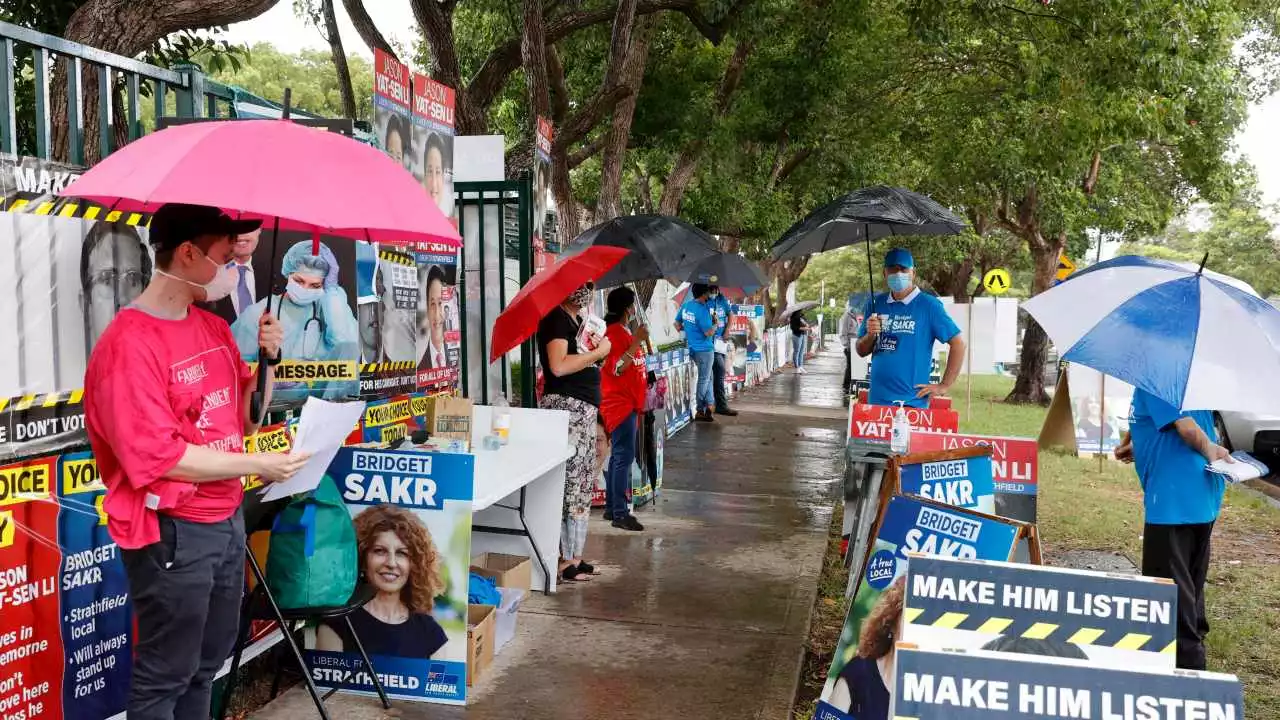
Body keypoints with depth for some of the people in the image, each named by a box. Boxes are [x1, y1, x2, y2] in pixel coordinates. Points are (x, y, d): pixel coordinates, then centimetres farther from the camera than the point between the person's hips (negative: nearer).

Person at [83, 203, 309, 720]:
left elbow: (245, 417, 12)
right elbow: (160, 456, -22)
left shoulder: (214, 328, 8)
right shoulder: (130, 344, -18)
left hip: (227, 519, 8)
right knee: (165, 676, 7)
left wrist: (267, 358, -4)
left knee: (207, 662, 21)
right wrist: (258, 464, -16)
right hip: (172, 533, -8)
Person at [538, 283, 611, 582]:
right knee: (566, 483, -7)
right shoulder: (556, 318, -10)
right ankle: (564, 559, -1)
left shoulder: (576, 320, 18)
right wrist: (598, 352, -13)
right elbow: (558, 366, -23)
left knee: (581, 484, 12)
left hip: (584, 408, 10)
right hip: (565, 406, -10)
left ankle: (574, 556, 18)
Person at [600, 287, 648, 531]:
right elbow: (616, 368, -23)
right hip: (620, 403, -10)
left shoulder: (623, 332, 17)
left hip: (628, 403, 10)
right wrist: (636, 342, -27)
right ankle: (620, 513, -11)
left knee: (619, 455, 12)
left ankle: (611, 508, 18)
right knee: (624, 457, -11)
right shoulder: (614, 332, -14)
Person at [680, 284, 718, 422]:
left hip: (692, 348, 8)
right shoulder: (702, 310, -23)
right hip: (704, 350, -8)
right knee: (704, 380, 3)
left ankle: (710, 404, 22)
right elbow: (709, 333, -22)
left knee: (708, 376, 20)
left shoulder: (686, 305, 3)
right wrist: (715, 324, -4)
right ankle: (699, 411, 9)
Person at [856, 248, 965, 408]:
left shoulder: (928, 305, -5)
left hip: (912, 402, -4)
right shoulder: (877, 303, 8)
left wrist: (944, 386, -8)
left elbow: (958, 344, -6)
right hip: (877, 400, 4)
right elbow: (862, 351, 12)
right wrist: (870, 335, -9)